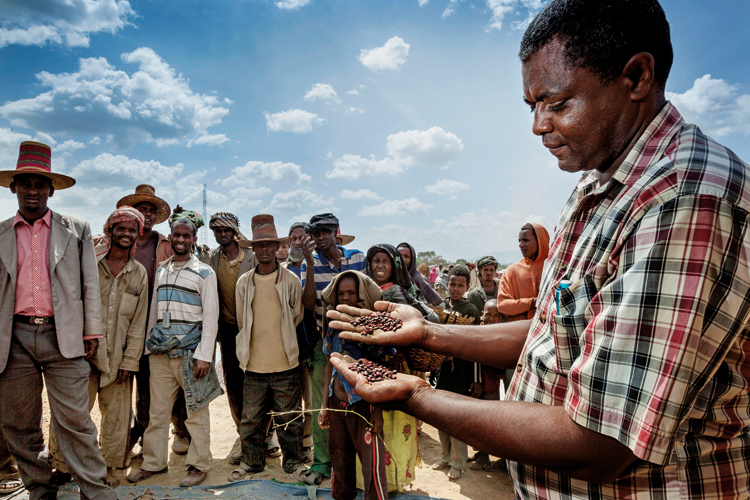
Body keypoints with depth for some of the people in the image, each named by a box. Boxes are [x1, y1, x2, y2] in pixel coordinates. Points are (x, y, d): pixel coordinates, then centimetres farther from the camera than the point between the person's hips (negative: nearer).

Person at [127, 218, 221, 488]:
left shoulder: (204, 272, -2)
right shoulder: (161, 270, 13)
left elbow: (210, 316, -6)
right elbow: (154, 309, 18)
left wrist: (204, 355, -12)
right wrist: (148, 344, 12)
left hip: (190, 352, -4)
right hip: (160, 353, 4)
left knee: (197, 413, 3)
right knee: (157, 410, 10)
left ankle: (198, 465, 15)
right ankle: (153, 462, 25)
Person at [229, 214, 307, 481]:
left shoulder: (290, 280, -2)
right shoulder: (244, 282, 4)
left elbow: (297, 316, 8)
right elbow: (241, 320, 13)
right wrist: (255, 339, 11)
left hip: (285, 362, -1)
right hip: (255, 363, 2)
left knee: (288, 417, 9)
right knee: (251, 417, 11)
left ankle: (293, 461, 27)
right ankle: (251, 461, 31)